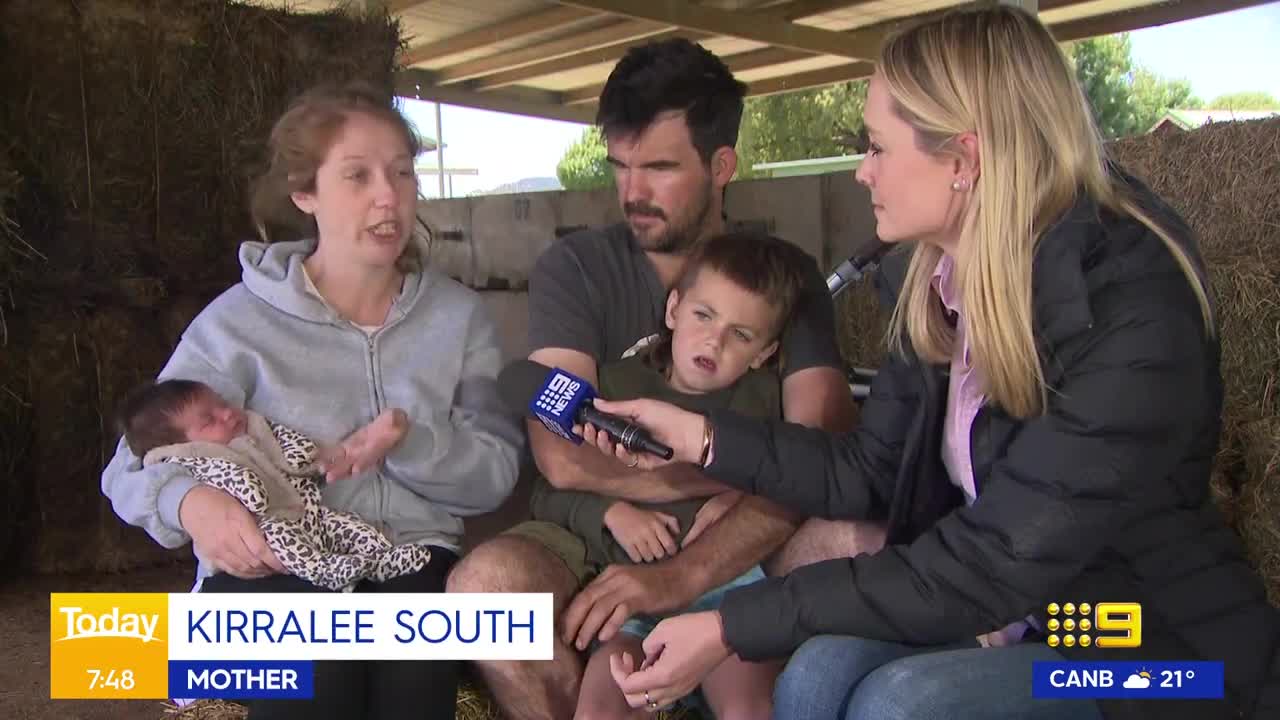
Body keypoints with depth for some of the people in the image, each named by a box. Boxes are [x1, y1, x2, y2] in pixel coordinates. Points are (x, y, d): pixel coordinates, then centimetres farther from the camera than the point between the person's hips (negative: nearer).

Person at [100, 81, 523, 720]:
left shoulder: (459, 315, 6)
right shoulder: (240, 321, -2)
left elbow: (496, 475, -1)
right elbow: (131, 467, 2)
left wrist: (408, 439, -21)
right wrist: (192, 501, -21)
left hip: (413, 556, 2)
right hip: (269, 570, -1)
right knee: (317, 654, -33)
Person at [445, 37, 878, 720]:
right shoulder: (573, 269, -3)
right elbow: (564, 458, -16)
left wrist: (686, 574, -29)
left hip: (738, 552, 1)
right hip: (594, 537, 0)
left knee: (863, 548, -29)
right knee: (488, 578, -32)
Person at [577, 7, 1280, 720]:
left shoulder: (1134, 315, -25)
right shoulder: (941, 286, -2)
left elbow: (985, 569, -26)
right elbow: (868, 472, 7)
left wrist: (735, 627, -25)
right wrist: (699, 436, -1)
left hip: (1165, 656, -5)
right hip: (1009, 618, 5)